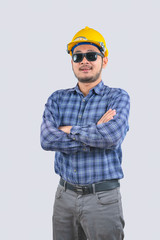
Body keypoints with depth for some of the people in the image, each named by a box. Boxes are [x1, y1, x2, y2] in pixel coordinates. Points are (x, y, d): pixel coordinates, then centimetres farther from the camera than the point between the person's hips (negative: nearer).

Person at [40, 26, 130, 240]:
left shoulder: (118, 97, -3)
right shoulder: (58, 99, 6)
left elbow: (112, 136, -23)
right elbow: (47, 140, -11)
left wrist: (69, 130, -11)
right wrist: (96, 133, -16)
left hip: (103, 198, -3)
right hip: (64, 196, 3)